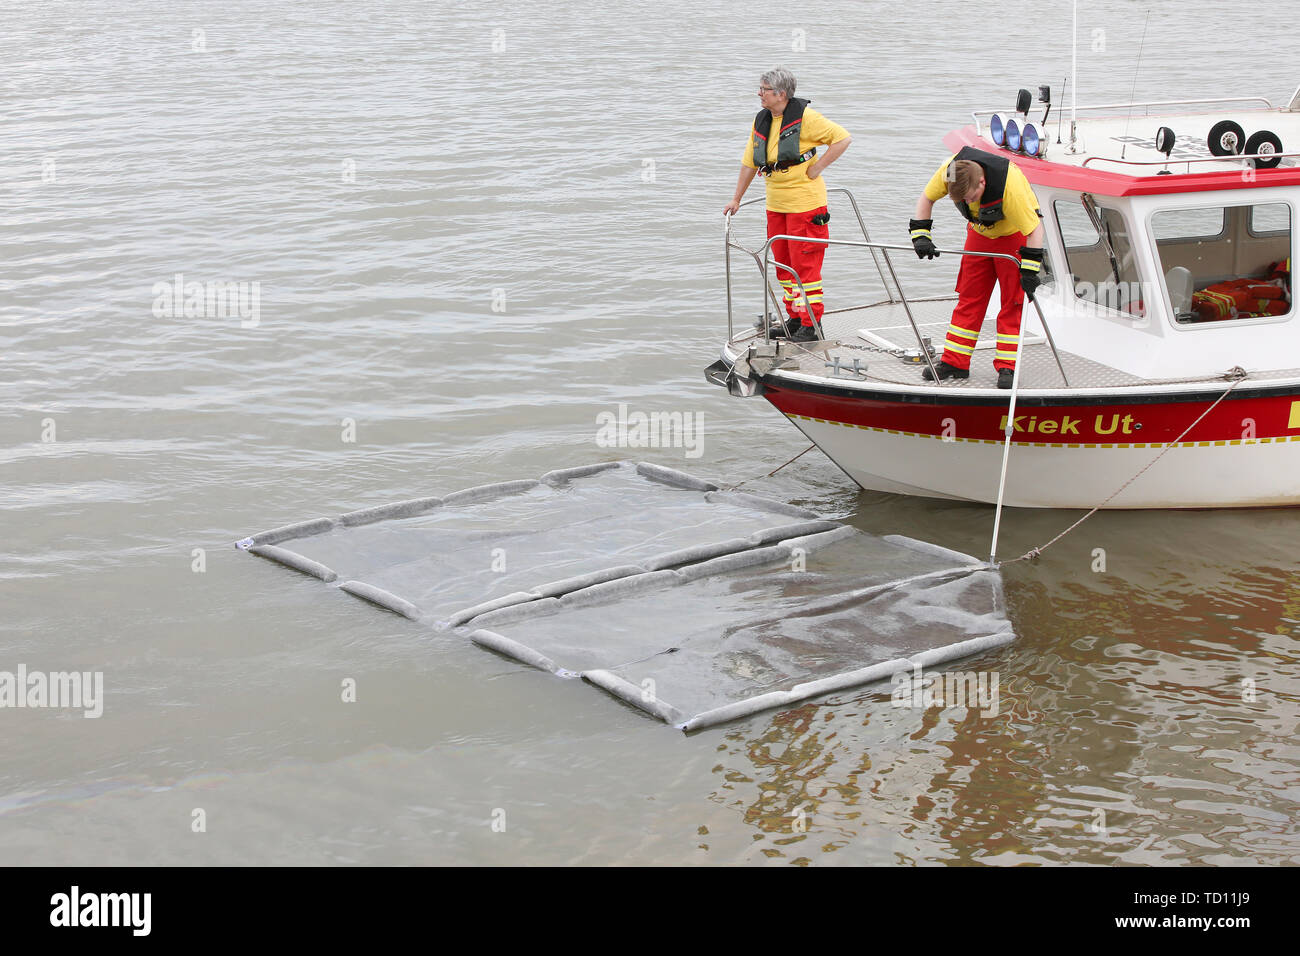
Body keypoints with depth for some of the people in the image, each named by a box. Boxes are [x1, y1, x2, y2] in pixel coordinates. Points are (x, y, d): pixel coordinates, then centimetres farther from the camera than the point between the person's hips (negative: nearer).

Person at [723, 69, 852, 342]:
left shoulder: (805, 117, -12)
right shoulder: (761, 121, 9)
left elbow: (843, 138, -12)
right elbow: (749, 162, 17)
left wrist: (816, 168, -14)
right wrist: (736, 199, 19)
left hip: (805, 203, -7)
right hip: (775, 204, 7)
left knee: (805, 263, -5)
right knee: (783, 263, 12)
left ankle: (810, 324, 0)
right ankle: (795, 318, 22)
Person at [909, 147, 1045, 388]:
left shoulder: (1010, 186, -40)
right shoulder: (950, 170, -26)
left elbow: (1034, 228, -32)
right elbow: (926, 198, -7)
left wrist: (1029, 269, -32)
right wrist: (921, 233, -18)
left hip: (1014, 234, -5)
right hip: (980, 232, 5)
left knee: (1013, 300, -6)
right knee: (969, 296, 3)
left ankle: (1007, 366, -2)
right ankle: (955, 362, 6)